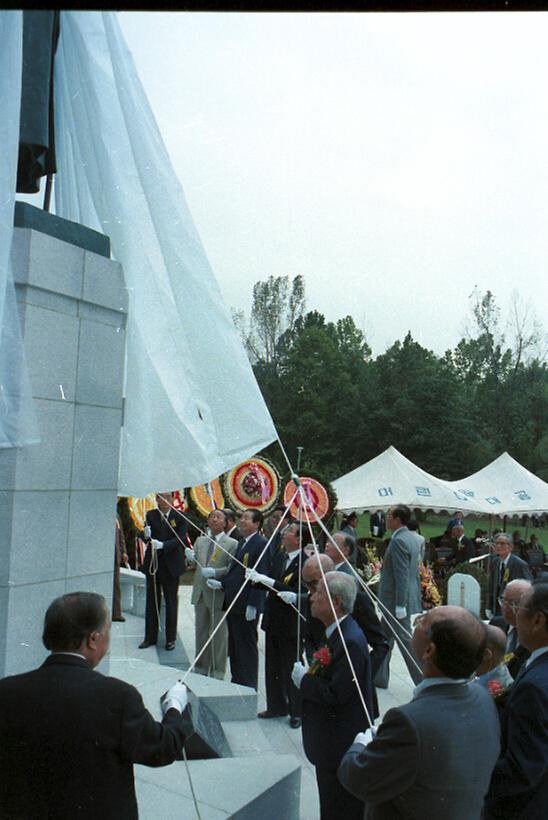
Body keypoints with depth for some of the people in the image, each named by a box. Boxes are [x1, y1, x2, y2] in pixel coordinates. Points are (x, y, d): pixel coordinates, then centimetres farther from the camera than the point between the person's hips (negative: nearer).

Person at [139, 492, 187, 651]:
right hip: (152, 563, 2)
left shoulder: (179, 517, -5)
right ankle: (150, 637, 23)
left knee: (171, 603, 6)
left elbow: (181, 538, -13)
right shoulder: (151, 515, 3)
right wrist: (146, 535, -28)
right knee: (152, 601, 11)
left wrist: (163, 545, -26)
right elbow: (145, 537, -4)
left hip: (171, 565, -2)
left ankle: (170, 639, 17)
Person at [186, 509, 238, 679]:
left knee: (219, 634, 5)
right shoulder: (200, 540, 11)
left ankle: (217, 673, 18)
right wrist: (190, 558, -10)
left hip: (218, 594, -5)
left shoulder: (232, 543, -7)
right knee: (201, 631, 17)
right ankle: (200, 668, 32)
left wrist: (215, 572, -24)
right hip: (200, 593, 5)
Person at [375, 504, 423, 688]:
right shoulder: (411, 538, 10)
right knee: (384, 638, 19)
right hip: (395, 601, 10)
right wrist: (417, 596, 21)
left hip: (397, 602, -10)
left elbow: (401, 576, -24)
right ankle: (379, 677, 31)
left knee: (406, 642, -1)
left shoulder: (398, 541, -21)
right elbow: (414, 573, 16)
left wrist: (400, 606, -22)